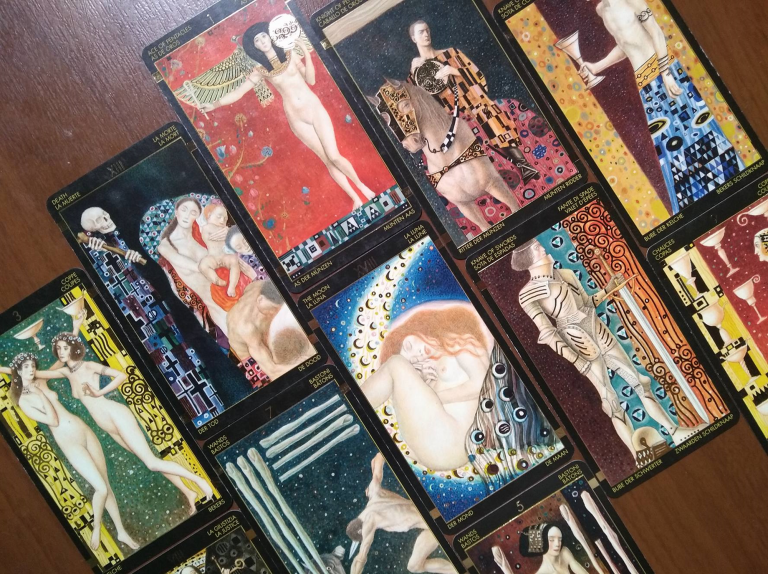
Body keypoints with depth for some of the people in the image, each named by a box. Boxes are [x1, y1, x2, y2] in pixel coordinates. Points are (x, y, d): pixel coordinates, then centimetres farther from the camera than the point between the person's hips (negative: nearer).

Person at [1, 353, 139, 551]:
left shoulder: (40, 380, 8)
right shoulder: (23, 401, -8)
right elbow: (54, 421, -16)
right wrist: (41, 393, -14)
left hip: (84, 431, 6)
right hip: (69, 443, -6)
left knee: (106, 485, 8)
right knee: (101, 488, -12)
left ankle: (121, 532, 18)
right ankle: (96, 528, 14)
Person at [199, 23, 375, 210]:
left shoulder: (290, 54, 4)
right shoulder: (260, 70, 2)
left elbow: (310, 80, -2)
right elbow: (238, 92, 3)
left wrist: (306, 54, -12)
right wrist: (214, 105, -4)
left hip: (314, 108, 0)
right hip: (297, 120, 0)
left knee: (334, 156, -8)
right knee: (328, 161, 2)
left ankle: (362, 186, 14)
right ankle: (355, 198, 12)